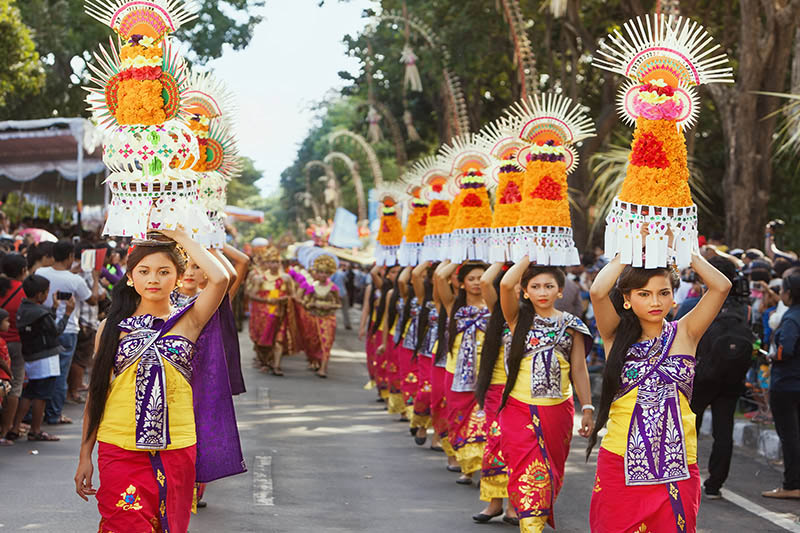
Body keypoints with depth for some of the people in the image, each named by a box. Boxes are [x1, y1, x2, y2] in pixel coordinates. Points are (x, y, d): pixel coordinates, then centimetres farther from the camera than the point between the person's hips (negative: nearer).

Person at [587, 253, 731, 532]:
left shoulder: (684, 334, 6)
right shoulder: (617, 336, 3)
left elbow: (721, 286, -5)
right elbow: (598, 291, -14)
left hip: (677, 469, 1)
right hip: (621, 465, -1)